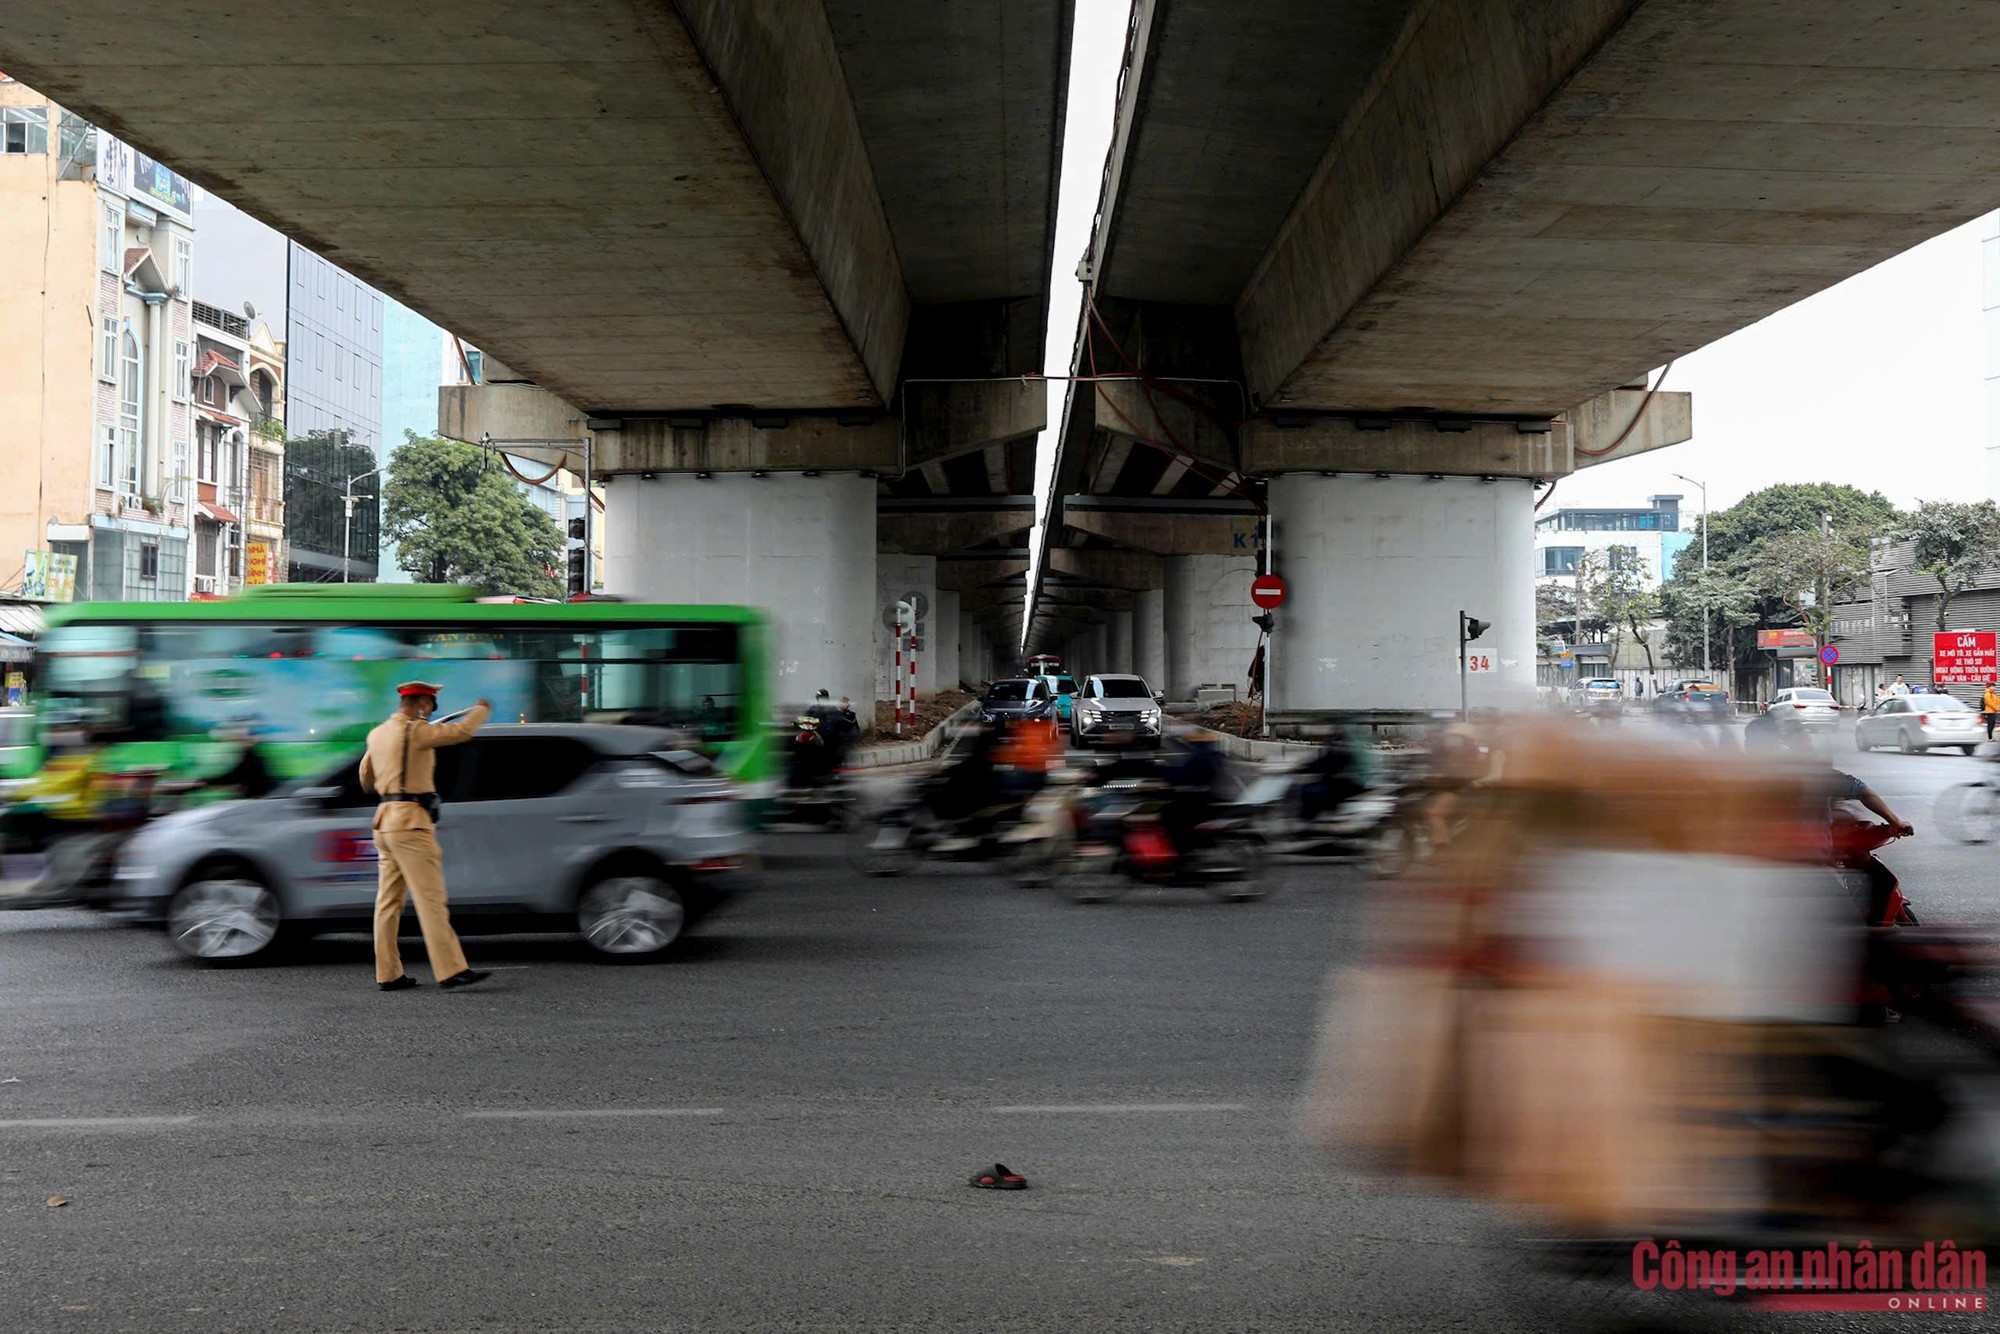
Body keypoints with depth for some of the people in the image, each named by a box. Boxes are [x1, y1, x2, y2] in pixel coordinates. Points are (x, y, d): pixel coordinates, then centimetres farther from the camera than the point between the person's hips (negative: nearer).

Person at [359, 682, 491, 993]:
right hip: (411, 821, -9)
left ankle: (388, 974, 11)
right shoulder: (414, 731, -11)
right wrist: (482, 709, 4)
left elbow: (365, 780, 26)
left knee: (388, 901, 9)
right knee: (430, 898, -11)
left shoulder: (377, 734, 16)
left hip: (385, 820, 9)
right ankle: (451, 970, -13)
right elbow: (461, 731, -15)